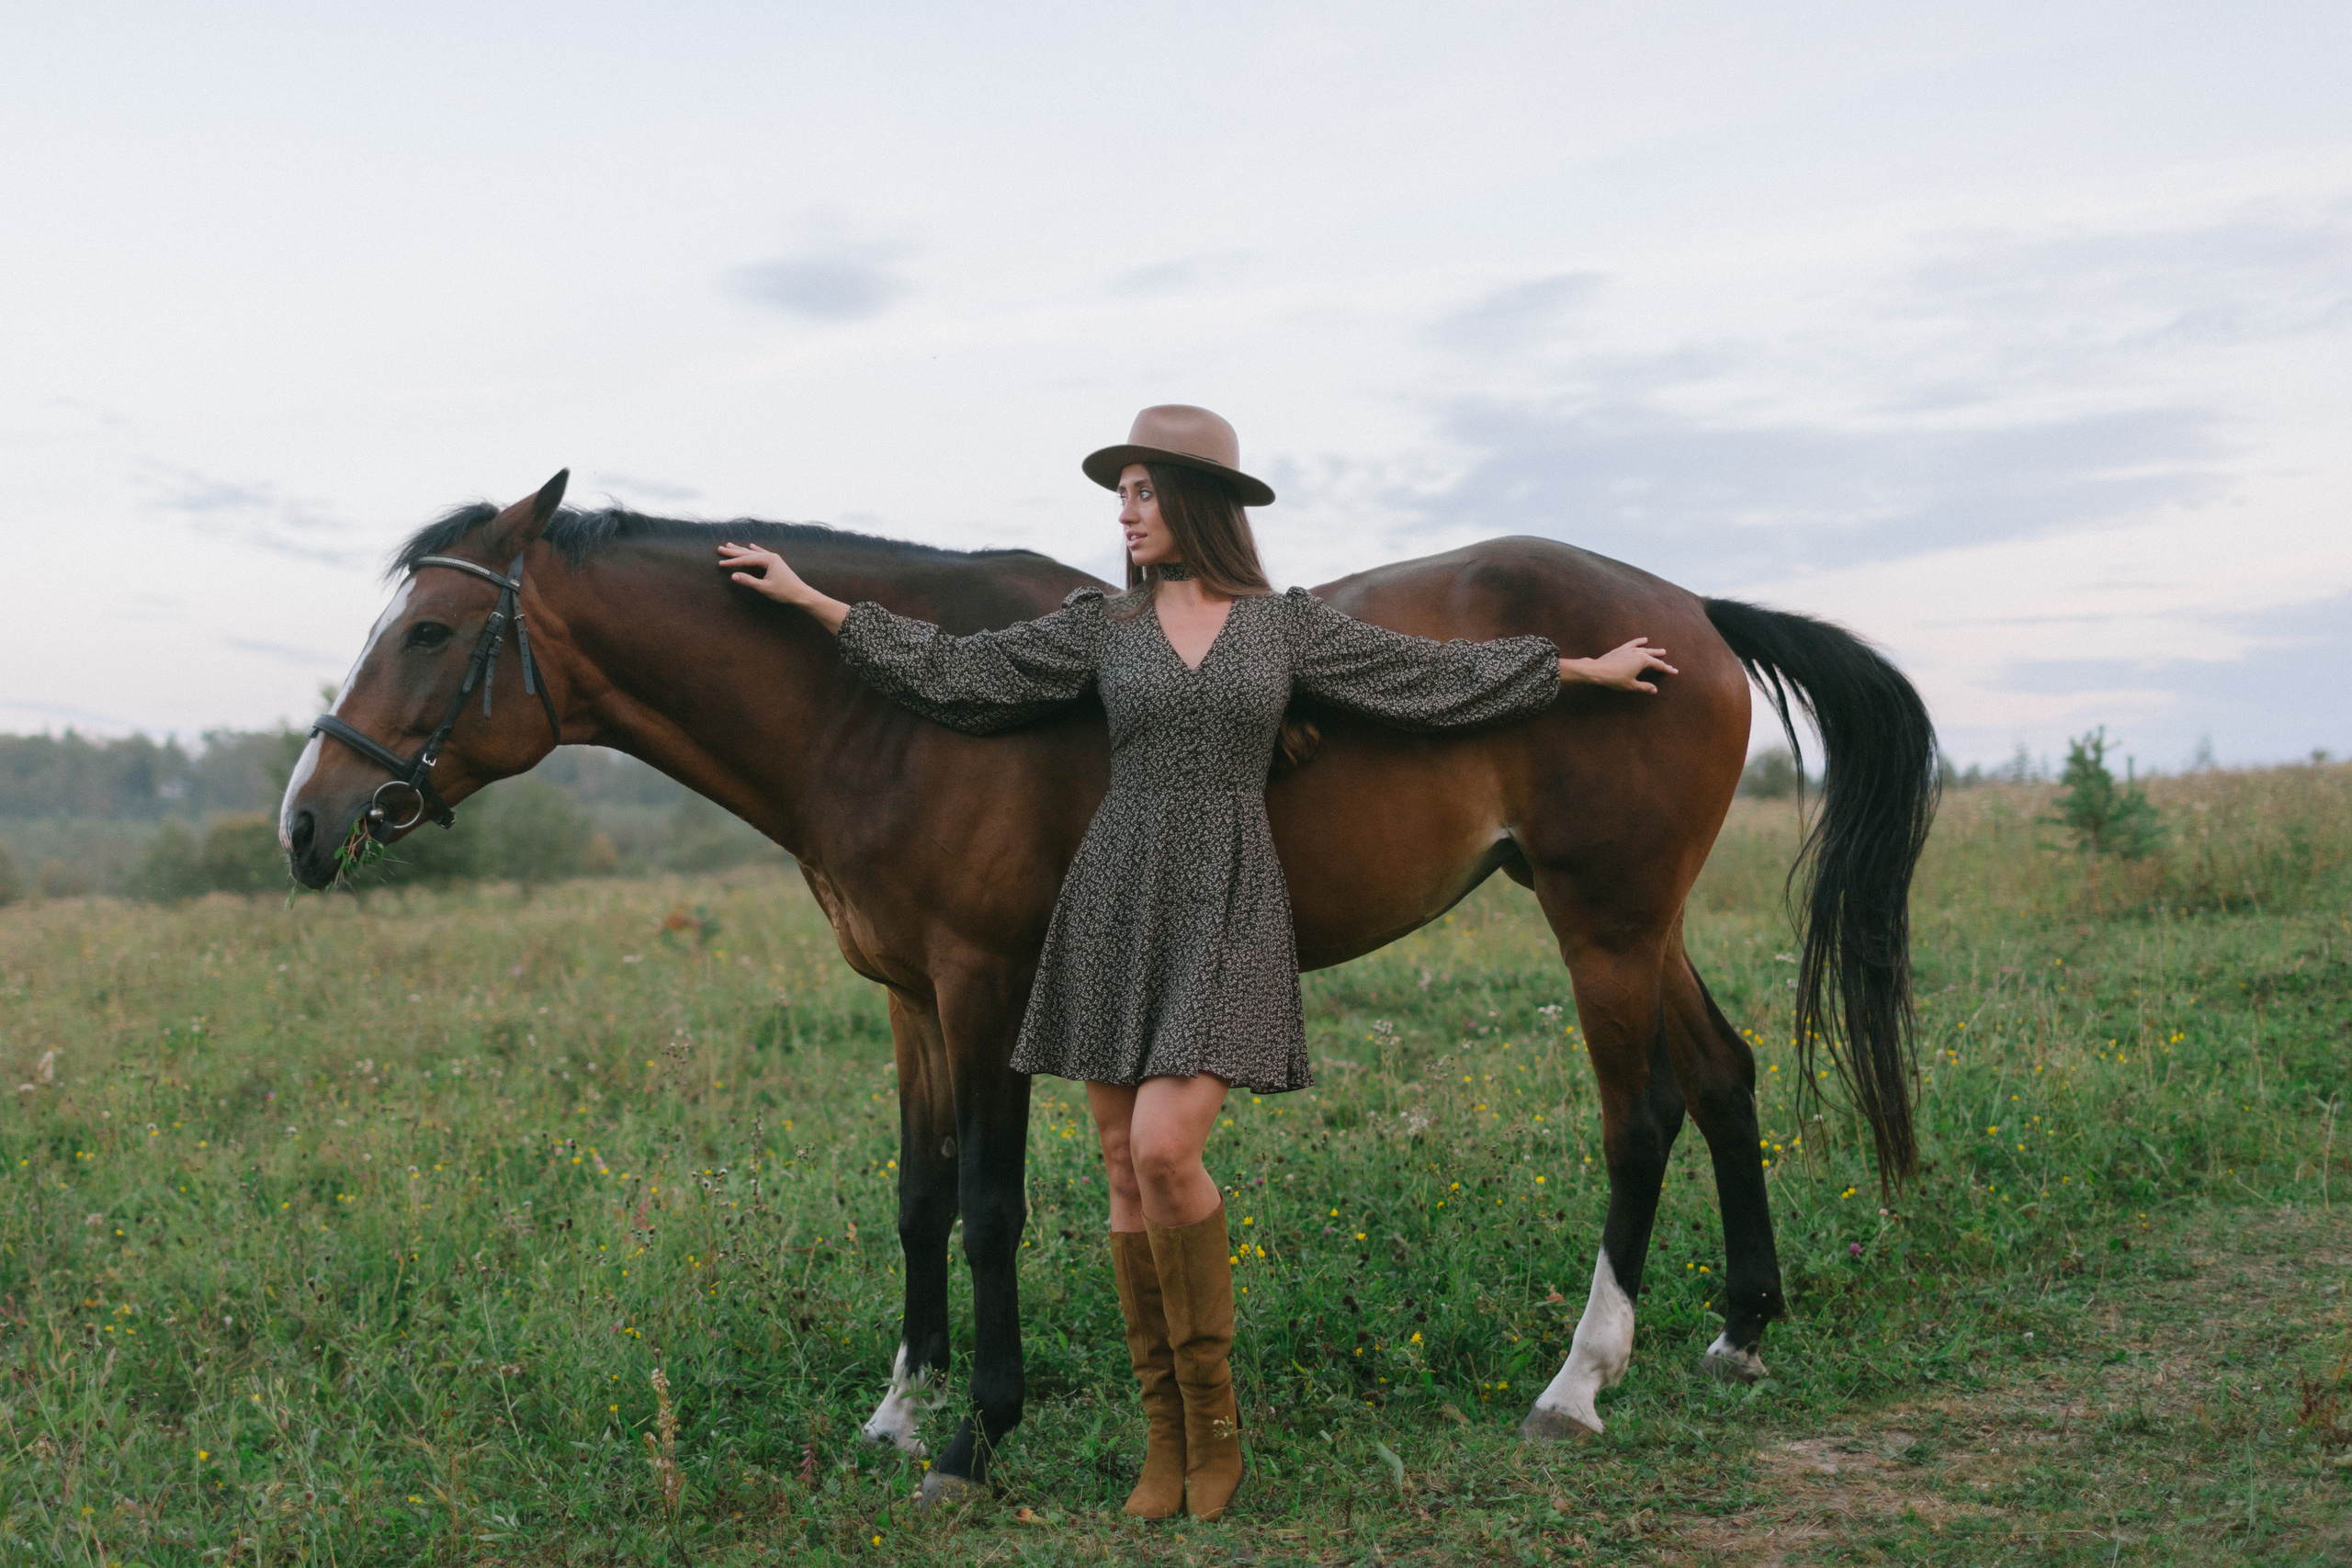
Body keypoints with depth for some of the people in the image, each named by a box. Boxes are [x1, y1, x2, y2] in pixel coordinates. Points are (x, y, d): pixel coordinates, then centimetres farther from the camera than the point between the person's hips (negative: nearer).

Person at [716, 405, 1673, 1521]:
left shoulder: (1287, 625, 5)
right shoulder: (1102, 625, 8)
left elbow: (1432, 675, 11)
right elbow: (959, 672, 8)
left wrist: (1585, 668, 15)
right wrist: (812, 600, 8)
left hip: (1228, 914, -2)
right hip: (1117, 909, 3)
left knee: (1164, 1152, -17)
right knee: (1125, 1175, 3)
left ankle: (1214, 1414, 3)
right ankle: (1166, 1440, 14)